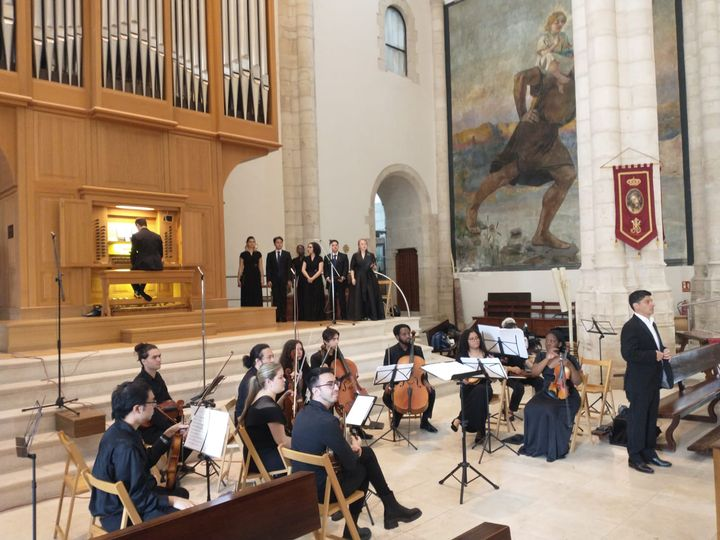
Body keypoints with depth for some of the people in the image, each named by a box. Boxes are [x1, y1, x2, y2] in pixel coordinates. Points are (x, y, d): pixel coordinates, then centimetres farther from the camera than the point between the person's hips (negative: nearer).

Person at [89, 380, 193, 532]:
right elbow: (136, 497, -29)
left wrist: (167, 435, 12)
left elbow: (146, 461, 13)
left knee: (181, 493, 26)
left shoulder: (121, 430, -1)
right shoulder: (124, 446, -32)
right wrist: (171, 501, -22)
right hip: (120, 514, -10)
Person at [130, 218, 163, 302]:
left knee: (132, 270, 30)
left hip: (143, 265, -4)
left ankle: (138, 291, 23)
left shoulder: (135, 236, -5)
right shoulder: (157, 236, 9)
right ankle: (141, 291, 40)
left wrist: (132, 264, 11)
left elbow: (133, 253, -6)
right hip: (157, 266, 5)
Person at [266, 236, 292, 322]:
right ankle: (276, 317, 1)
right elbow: (268, 268, 5)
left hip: (284, 279, 0)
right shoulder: (270, 255, 9)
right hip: (274, 280, 0)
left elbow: (289, 267, 4)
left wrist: (289, 279, -5)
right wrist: (269, 280, -5)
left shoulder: (287, 254, 8)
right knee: (275, 299, -1)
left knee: (284, 298, 0)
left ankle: (283, 317, 3)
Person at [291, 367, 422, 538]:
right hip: (319, 490, -8)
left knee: (367, 453, 13)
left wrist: (350, 449, 2)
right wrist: (355, 449, 4)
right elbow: (350, 463, -17)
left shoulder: (304, 412, 1)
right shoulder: (327, 421, -27)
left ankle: (391, 508, 24)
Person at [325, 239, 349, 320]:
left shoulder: (344, 256, 8)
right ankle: (333, 317, 7)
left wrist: (343, 277, -13)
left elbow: (346, 268, 0)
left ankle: (344, 316, 5)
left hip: (341, 281, -2)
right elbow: (325, 269, 9)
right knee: (332, 300, 2)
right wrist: (327, 277, -7)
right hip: (330, 281, 2)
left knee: (342, 300, 0)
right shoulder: (327, 257, 13)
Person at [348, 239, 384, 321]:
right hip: (359, 279, -1)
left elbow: (375, 268, 8)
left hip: (370, 279, 1)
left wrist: (374, 266, -14)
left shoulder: (371, 255, 8)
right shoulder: (355, 255, 4)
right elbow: (352, 268, 2)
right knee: (360, 297, -2)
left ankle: (373, 315, 3)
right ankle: (361, 316, 2)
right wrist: (352, 278, -8)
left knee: (371, 296, -2)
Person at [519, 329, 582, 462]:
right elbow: (534, 373, -10)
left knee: (550, 411, -33)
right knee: (531, 409, -25)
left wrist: (570, 366, -22)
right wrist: (547, 358, -20)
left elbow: (577, 382, -7)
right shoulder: (541, 356, 7)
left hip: (566, 395, -4)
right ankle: (535, 445, -11)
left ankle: (555, 449, -17)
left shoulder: (569, 359, -2)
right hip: (546, 393, 4)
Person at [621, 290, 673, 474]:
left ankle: (649, 453, 28)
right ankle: (635, 458, 10)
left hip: (653, 380, 9)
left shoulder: (651, 324, 12)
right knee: (637, 418, 1)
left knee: (651, 418, 16)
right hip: (639, 382, -9)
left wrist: (663, 351, 0)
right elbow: (628, 354, -26)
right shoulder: (630, 327, -18)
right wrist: (654, 355, -21)